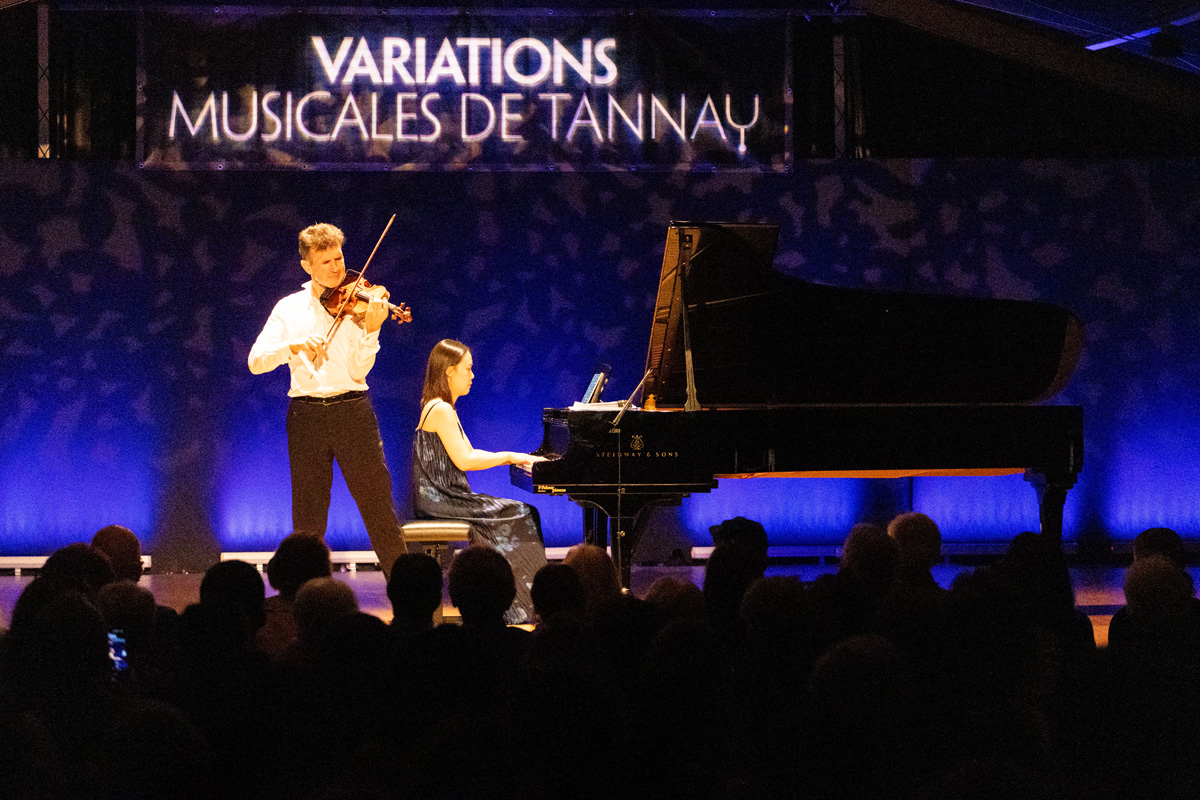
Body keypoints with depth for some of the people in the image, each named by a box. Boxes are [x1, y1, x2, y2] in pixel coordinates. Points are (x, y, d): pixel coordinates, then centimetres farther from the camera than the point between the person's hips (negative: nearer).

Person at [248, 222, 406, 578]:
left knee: (379, 511, -3)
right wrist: (295, 345, -19)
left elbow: (359, 370, -4)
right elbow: (256, 361, -2)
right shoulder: (289, 309, 8)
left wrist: (370, 331, -21)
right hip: (307, 414, 1)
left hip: (352, 411, -1)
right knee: (307, 520, 4)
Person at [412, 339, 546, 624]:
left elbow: (468, 454, 20)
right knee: (520, 517, -11)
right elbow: (464, 460, -20)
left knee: (522, 514, 4)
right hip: (440, 501, -10)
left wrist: (516, 458, 11)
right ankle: (518, 611, -9)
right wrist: (508, 457, -11)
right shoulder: (441, 410, -15)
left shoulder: (443, 409, 18)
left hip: (440, 498, 10)